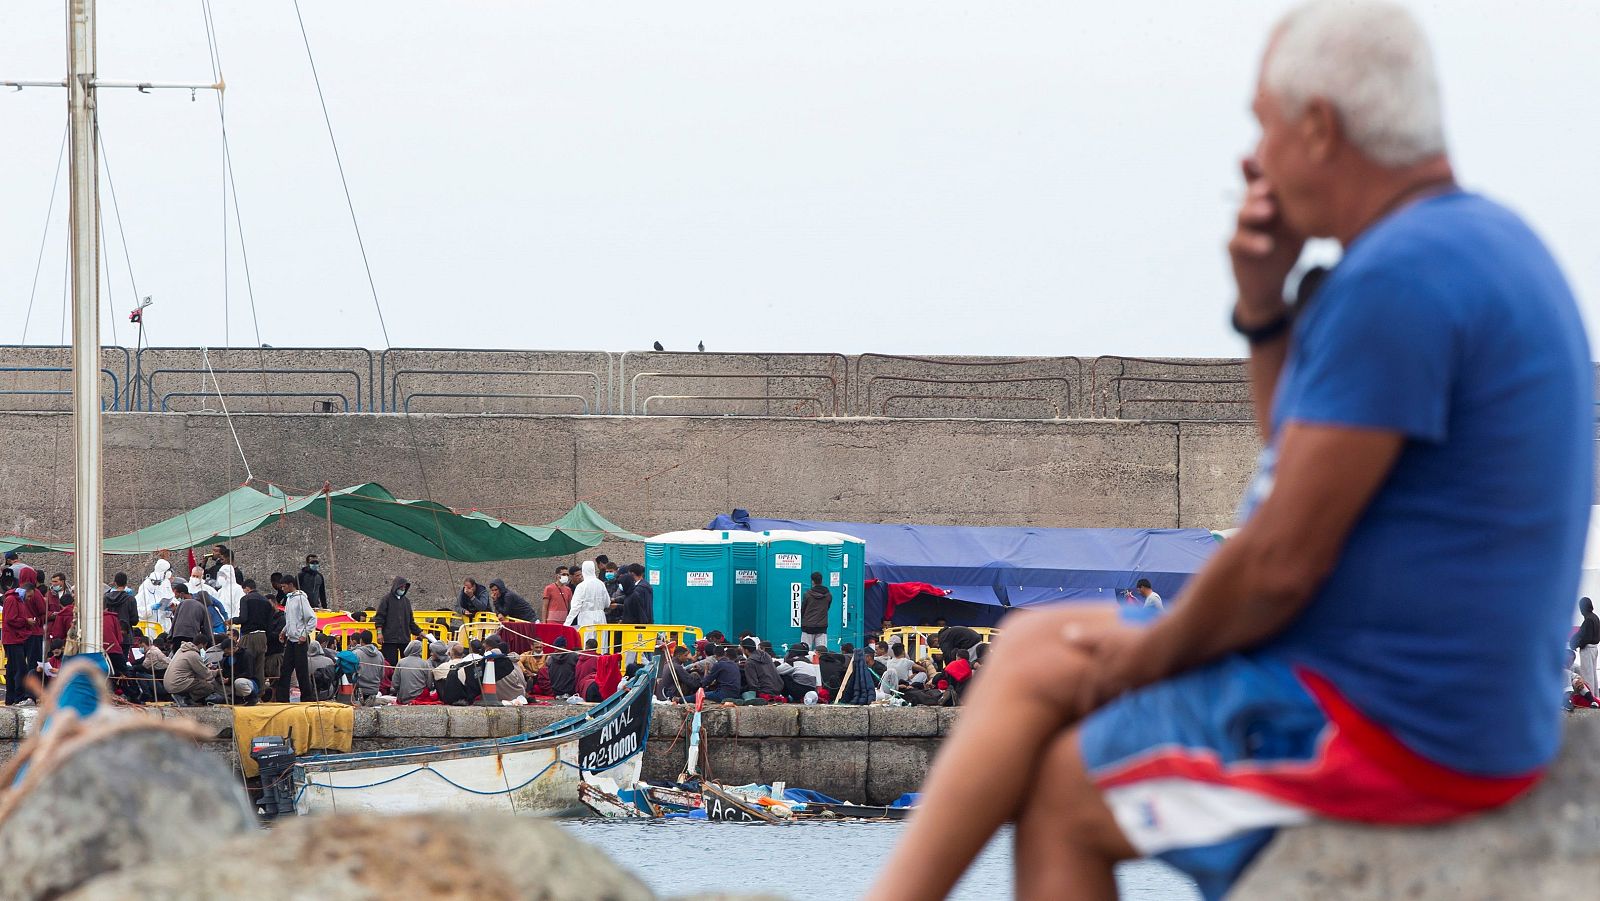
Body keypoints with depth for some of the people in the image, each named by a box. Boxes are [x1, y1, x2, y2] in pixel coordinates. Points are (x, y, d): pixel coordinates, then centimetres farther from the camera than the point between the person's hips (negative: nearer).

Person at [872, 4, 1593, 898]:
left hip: (1386, 725, -10)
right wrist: (1263, 303, 5)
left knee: (1060, 792, 6)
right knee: (1032, 655, 14)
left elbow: (1282, 559, -22)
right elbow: (1306, 467, 20)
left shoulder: (1398, 280, -24)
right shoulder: (1488, 241, 10)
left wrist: (1151, 655, -4)